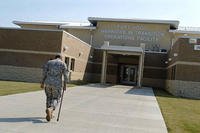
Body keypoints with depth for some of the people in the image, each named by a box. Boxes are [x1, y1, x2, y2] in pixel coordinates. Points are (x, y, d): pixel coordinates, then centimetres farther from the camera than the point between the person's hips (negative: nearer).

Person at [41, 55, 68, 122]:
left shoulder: (48, 62, 9)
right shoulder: (63, 64, 3)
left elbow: (44, 73, 3)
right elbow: (65, 75, -4)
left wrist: (42, 83, 7)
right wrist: (64, 85, 1)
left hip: (48, 83, 3)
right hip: (57, 84, -2)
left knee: (49, 98, 20)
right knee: (55, 99, 9)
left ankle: (49, 114, 22)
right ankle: (50, 109, -19)